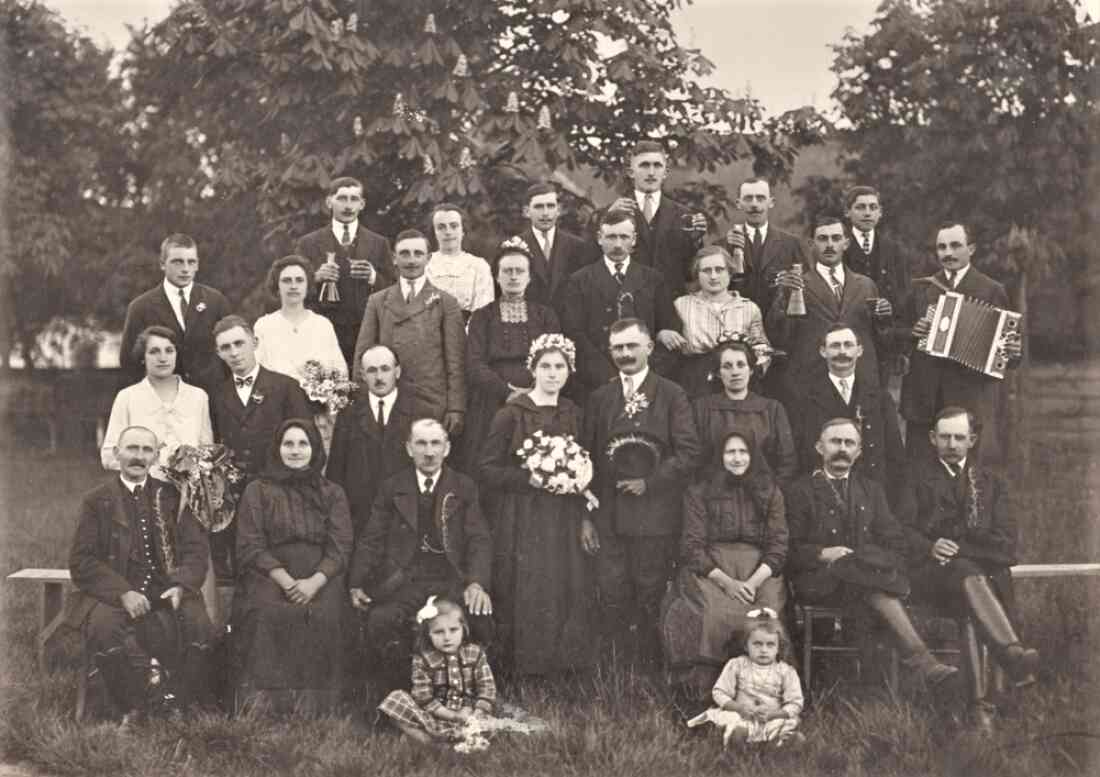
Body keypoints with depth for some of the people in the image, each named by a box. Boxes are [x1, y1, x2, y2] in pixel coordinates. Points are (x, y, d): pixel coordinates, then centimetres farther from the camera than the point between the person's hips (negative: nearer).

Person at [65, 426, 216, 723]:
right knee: (105, 627, -33)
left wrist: (180, 586, -13)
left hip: (164, 590, 2)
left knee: (197, 625, -26)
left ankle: (178, 703, -6)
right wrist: (123, 592, -17)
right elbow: (82, 561, -1)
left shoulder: (172, 497, 13)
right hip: (110, 595, -1)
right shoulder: (96, 501, 7)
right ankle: (136, 708, -16)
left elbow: (196, 550, 7)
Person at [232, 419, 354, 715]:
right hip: (269, 577, 0)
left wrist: (314, 582, -14)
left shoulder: (333, 494, 17)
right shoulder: (258, 491, 14)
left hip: (319, 579, 1)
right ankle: (261, 710, -31)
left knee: (322, 615, -32)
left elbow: (340, 549, 6)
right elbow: (251, 547, 3)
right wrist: (286, 580, -13)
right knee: (267, 613, -33)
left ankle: (309, 714, -29)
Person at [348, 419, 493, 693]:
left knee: (478, 619, -30)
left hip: (452, 580, 0)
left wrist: (477, 583, -15)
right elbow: (370, 541, 9)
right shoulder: (392, 490, 14)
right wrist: (356, 585, -7)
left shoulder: (465, 489, 13)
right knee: (380, 621, -31)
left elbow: (480, 541, 4)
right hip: (403, 582, 0)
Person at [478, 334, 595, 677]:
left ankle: (564, 675, 14)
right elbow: (488, 469, -6)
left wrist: (585, 517, 2)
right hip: (521, 520, -4)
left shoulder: (573, 414, 10)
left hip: (564, 522, 4)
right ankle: (521, 672, 9)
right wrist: (529, 478, -19)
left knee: (567, 594, 2)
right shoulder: (512, 413, -5)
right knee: (525, 598, -4)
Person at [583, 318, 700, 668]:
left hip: (656, 517, -3)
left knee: (650, 599, 2)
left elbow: (689, 454, -4)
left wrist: (650, 483, -11)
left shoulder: (671, 395, 2)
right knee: (613, 599, 2)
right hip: (610, 517, 3)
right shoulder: (599, 399, 12)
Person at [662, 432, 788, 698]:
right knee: (716, 614, -33)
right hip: (709, 572, -1)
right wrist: (726, 582, -13)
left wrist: (754, 581, -11)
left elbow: (778, 546, 7)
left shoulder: (771, 493, 15)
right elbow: (692, 547, 2)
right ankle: (706, 691, -24)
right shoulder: (698, 494, 11)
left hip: (760, 572, 1)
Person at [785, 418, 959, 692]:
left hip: (863, 575, 3)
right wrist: (823, 554, -15)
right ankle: (925, 665, -43)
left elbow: (896, 543, 16)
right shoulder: (800, 491, 11)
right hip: (820, 582, -3)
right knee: (877, 589, -34)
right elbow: (790, 549, 2)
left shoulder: (871, 490, 24)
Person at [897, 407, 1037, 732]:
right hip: (930, 573, -2)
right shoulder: (917, 478, 16)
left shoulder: (990, 482, 22)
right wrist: (930, 547, -17)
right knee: (966, 574, -36)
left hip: (983, 569, 2)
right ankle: (1011, 651, -56)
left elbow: (1005, 543, 9)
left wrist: (958, 548, -8)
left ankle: (978, 700, -38)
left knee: (969, 604, -33)